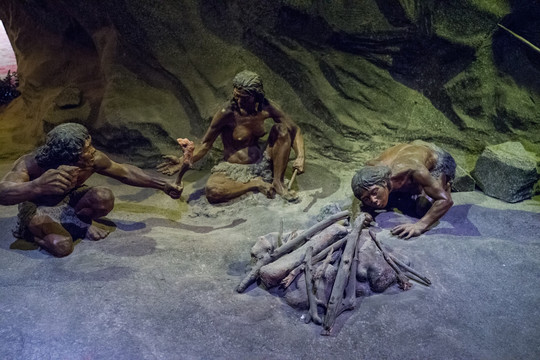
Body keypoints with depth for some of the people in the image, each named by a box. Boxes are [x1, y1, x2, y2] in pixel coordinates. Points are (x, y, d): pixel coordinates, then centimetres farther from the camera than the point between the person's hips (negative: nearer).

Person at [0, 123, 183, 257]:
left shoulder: (93, 160, -28)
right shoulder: (30, 164, -37)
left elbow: (125, 172, -11)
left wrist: (163, 186, -9)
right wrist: (37, 186, -73)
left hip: (68, 201, 3)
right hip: (37, 209, -2)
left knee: (104, 197, -29)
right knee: (61, 245, -31)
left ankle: (82, 223, 4)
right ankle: (35, 233, 4)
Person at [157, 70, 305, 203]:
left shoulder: (266, 107, -10)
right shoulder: (227, 113, -20)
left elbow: (294, 130, -2)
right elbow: (206, 143, -14)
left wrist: (300, 157, -18)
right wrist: (185, 162, -30)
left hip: (262, 161, 4)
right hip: (235, 169, -3)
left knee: (282, 129, -18)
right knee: (211, 191, -35)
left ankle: (278, 182, -8)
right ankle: (255, 183, -12)